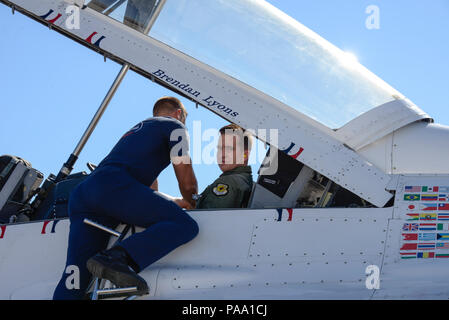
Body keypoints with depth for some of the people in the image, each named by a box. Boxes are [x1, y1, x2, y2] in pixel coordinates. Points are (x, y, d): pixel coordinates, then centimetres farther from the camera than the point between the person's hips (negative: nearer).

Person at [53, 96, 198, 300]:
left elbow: (149, 182, 50)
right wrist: (193, 204, 32)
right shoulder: (174, 126, 18)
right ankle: (117, 259, -35)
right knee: (185, 225, -15)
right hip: (113, 186, -8)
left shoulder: (137, 130, 41)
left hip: (80, 193, 8)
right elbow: (187, 182, 12)